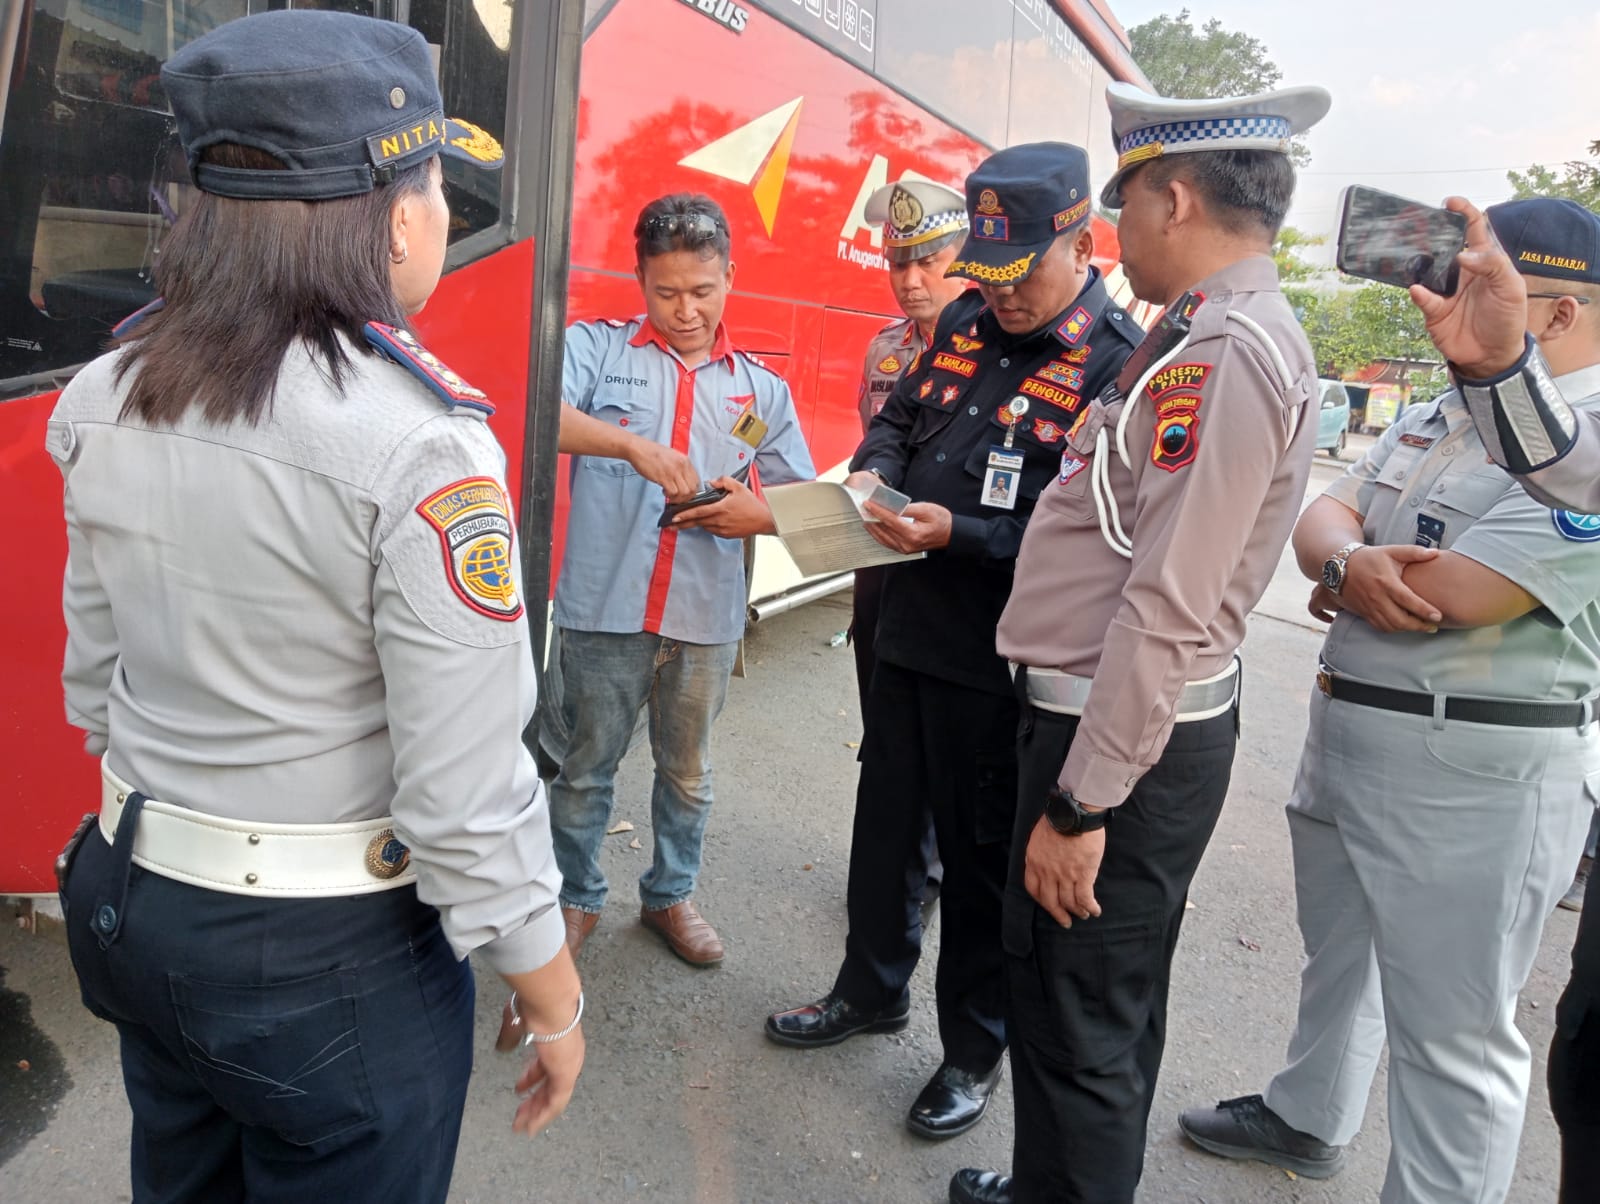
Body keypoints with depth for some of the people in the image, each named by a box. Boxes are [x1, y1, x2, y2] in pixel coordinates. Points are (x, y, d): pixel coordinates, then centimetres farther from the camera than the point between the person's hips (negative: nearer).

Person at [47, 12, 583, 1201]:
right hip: (332, 960, -6)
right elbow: (467, 799, -23)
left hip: (133, 910, 7)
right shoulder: (419, 446, -25)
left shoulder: (104, 399, -3)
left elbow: (96, 679, 8)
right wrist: (556, 1004, -9)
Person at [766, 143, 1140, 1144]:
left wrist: (956, 533, -26)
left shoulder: (1117, 362, -14)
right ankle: (872, 991, 43)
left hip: (996, 659, -6)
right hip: (909, 623, 7)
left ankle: (975, 1049, 32)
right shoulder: (965, 323, 6)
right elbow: (901, 417, 19)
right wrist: (873, 471, -2)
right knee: (884, 819, 20)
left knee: (981, 855, 9)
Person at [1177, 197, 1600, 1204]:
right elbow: (1323, 515, 5)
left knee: (1450, 1033, 4)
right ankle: (1309, 1118, 48)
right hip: (1348, 733, 9)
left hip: (1477, 775, -9)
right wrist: (1349, 560, -19)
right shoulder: (1440, 412, 10)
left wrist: (1343, 584, -6)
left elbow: (1451, 597, -26)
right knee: (1336, 954, 26)